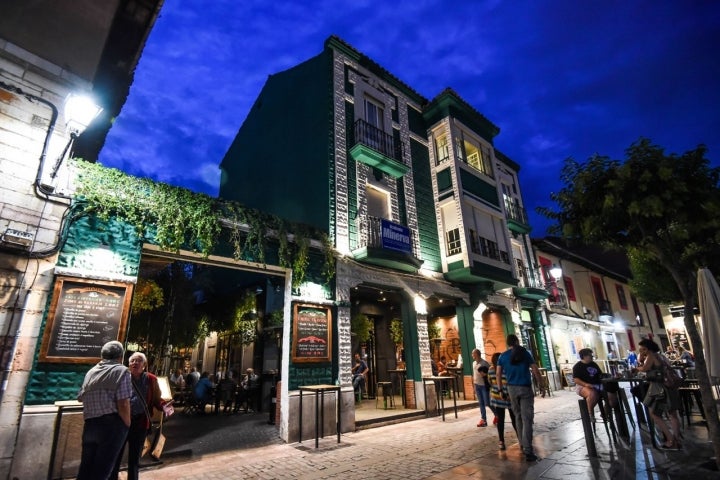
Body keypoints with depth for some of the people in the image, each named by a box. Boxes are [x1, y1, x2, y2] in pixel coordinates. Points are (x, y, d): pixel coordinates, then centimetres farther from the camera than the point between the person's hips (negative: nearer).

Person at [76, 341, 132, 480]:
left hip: (89, 425, 7)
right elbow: (123, 404, -16)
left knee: (85, 468, 18)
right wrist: (127, 425, -2)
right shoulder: (121, 371, -9)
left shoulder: (90, 372, 13)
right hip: (112, 424, -6)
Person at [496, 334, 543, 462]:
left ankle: (522, 445, 23)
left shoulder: (503, 356, 5)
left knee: (518, 416, 17)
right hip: (526, 388, -2)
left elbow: (498, 374, 1)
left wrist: (500, 389, 6)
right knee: (527, 419, -4)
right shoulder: (525, 353, 1)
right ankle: (528, 451, -9)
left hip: (512, 388, 2)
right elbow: (536, 371, -4)